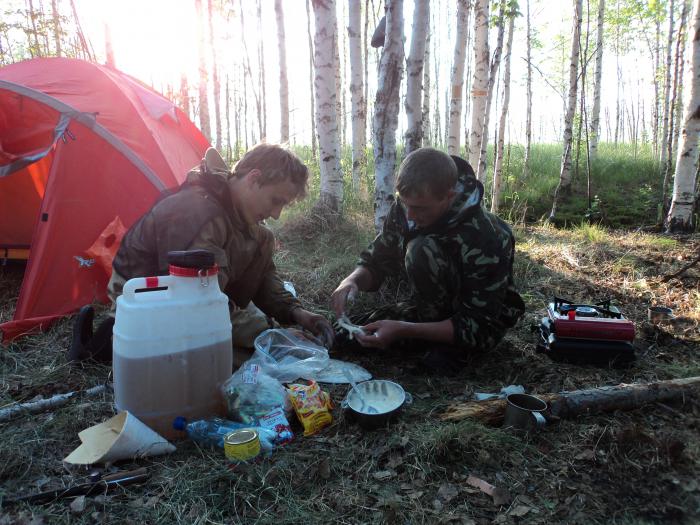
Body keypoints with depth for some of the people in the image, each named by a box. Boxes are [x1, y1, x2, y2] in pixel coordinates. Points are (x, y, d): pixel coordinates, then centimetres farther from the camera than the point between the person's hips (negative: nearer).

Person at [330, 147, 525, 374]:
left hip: (485, 319, -6)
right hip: (438, 306, 6)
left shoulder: (482, 238, -32)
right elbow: (375, 262, -4)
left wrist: (403, 330, -38)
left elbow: (479, 328, -30)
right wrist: (352, 281, -28)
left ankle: (451, 348, -15)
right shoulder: (405, 208, -14)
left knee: (422, 250, -30)